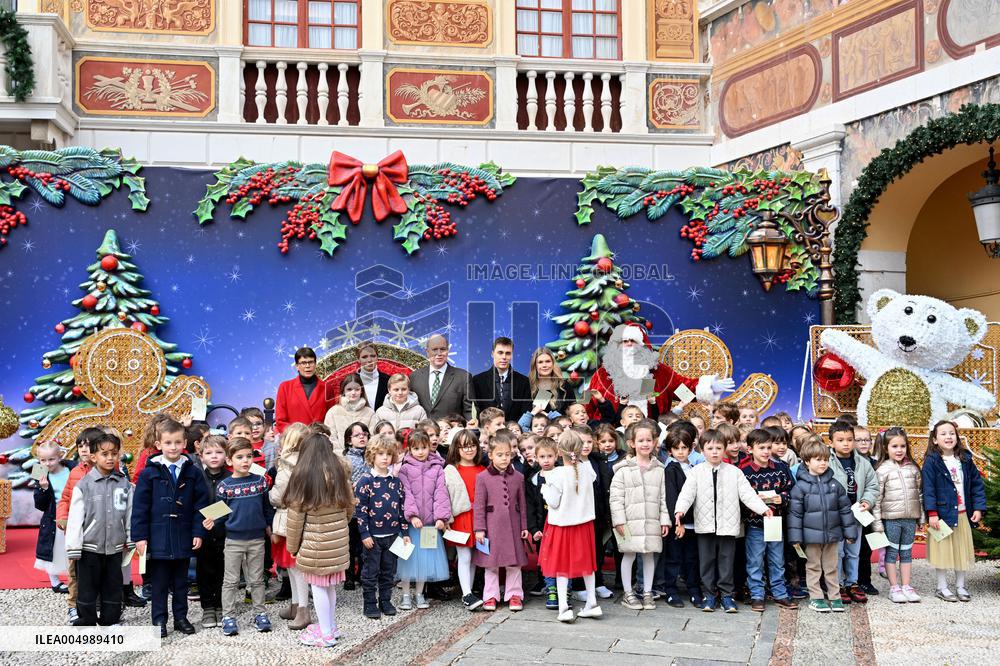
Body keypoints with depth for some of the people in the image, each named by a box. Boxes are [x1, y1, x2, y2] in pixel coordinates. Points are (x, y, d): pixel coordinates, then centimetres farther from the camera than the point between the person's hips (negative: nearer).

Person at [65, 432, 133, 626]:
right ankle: (87, 624, 17)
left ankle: (110, 623, 24)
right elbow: (75, 517, -7)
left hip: (115, 547, 3)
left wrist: (129, 540, 11)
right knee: (87, 589, 6)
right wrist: (73, 548, -9)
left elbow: (129, 514, 7)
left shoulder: (124, 484, 1)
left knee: (113, 589, 12)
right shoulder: (84, 485, -7)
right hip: (90, 547, -3)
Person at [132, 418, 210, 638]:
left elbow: (201, 504, 2)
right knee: (159, 582, 8)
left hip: (183, 539, 2)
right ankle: (159, 621, 18)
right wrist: (140, 536, -8)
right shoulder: (150, 473, -4)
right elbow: (140, 507, -4)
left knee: (181, 581, 14)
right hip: (158, 538, -2)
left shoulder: (192, 473, 1)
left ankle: (181, 618, 25)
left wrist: (198, 532, -4)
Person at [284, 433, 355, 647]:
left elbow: (296, 515, -8)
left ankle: (326, 634, 12)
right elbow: (349, 506, 11)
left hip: (315, 542, -5)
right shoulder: (340, 471, 2)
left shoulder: (303, 475, -11)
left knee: (318, 586, 6)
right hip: (339, 539, 5)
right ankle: (330, 627, 30)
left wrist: (293, 545, 2)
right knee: (330, 585, 18)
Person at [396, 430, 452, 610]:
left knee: (425, 558, 8)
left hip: (430, 522, 2)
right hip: (411, 522, -2)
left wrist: (441, 517, -12)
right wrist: (412, 514, -18)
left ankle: (419, 594, 23)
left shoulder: (437, 468, 5)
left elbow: (441, 493, -2)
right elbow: (406, 494, -8)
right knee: (408, 557, 4)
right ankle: (406, 595, 18)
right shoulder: (405, 469, 0)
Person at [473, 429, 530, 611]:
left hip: (513, 525, 2)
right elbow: (479, 505, -5)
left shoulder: (518, 477, 3)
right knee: (491, 563, 7)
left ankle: (514, 594, 19)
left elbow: (522, 504, 9)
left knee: (514, 562, 8)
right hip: (492, 526, -2)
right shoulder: (482, 477, -5)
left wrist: (524, 526, 7)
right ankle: (491, 596, 18)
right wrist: (479, 528, -7)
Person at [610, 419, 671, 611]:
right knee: (629, 555, 4)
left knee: (649, 555, 10)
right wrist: (619, 520, -11)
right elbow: (616, 496, -5)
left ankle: (647, 593, 21)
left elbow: (663, 496, 8)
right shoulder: (624, 469, -4)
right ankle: (628, 594, 15)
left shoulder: (659, 469, 7)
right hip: (630, 521, -3)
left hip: (652, 521, 3)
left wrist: (664, 520, 4)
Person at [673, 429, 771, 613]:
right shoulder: (696, 472, 0)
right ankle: (709, 596, 18)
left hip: (728, 526, 0)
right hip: (705, 526, 0)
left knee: (726, 561, 6)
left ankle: (727, 595, 17)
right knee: (706, 562, 8)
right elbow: (687, 493, -8)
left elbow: (747, 494, 0)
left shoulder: (734, 472, 3)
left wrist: (763, 508, -11)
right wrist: (680, 510, -24)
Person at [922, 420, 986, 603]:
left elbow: (977, 484, 8)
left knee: (962, 549, 12)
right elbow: (928, 488, -12)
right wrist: (932, 513, -17)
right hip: (942, 514, -4)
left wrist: (978, 507, 0)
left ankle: (960, 586, 27)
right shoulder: (931, 461, -9)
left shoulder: (966, 459, 4)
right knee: (943, 550, 4)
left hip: (963, 514, 4)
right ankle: (942, 588, 17)